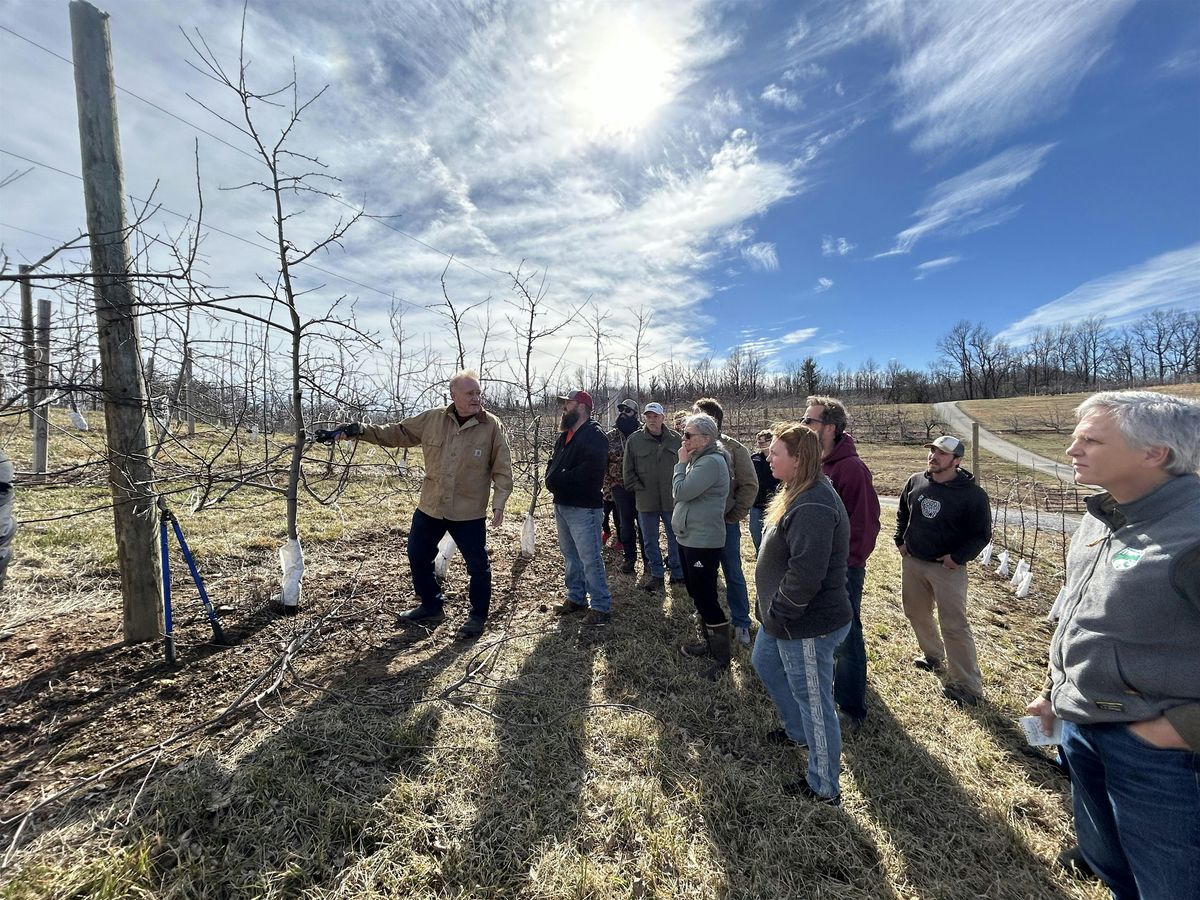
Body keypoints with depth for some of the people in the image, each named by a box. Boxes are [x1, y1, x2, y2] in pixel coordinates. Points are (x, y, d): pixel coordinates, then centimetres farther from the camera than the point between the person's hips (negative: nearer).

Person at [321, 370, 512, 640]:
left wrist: (499, 503, -17)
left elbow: (502, 470, -9)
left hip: (469, 513, -4)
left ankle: (478, 616, 29)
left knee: (478, 565, 6)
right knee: (418, 557, 18)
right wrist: (360, 431, -2)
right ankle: (432, 607, 40)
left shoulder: (492, 426, -11)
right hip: (430, 507, 4)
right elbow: (396, 433, 8)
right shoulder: (432, 419, -1)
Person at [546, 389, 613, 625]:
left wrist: (560, 479, -16)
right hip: (561, 504, 9)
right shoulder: (564, 435, 16)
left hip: (583, 507, -9)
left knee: (589, 558, -4)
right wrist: (551, 479, -4)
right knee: (570, 555, 18)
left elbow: (590, 469, -24)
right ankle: (576, 597, 32)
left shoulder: (595, 435, -13)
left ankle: (601, 605, 9)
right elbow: (553, 463, 18)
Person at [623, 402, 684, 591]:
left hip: (672, 500, 1)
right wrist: (638, 488, -6)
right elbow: (628, 470, 0)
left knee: (676, 538, 13)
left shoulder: (675, 439, 0)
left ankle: (678, 573, 29)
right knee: (650, 541, 11)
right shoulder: (634, 440, -3)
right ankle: (656, 574, 27)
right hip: (646, 501, 0)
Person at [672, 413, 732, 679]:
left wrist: (681, 463, -12)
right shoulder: (700, 459, 11)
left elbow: (680, 492, -21)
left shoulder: (711, 462, -21)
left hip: (703, 541, -10)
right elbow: (682, 493, 14)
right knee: (696, 594, 20)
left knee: (706, 598, -1)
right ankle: (708, 643, 37)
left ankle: (722, 657, 15)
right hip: (689, 537, 11)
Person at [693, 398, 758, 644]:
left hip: (725, 523, -3)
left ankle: (741, 623, 25)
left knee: (733, 575, 9)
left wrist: (733, 516, -7)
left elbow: (749, 486, -6)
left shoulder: (734, 449, -9)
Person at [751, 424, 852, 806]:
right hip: (785, 618, 11)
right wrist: (772, 610, 15)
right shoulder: (801, 493, 5)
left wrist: (777, 612, -19)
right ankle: (798, 731, 51)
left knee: (813, 702, 9)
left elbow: (805, 574, -33)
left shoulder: (812, 508, -29)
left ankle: (824, 788, 32)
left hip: (809, 625, -11)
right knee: (764, 662, 29)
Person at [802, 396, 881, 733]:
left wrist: (846, 563, -15)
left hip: (842, 569, -7)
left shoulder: (851, 468, -20)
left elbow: (865, 523, -19)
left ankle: (852, 709, 26)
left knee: (846, 640, 8)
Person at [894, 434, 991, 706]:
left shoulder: (972, 494, -14)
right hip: (911, 562, 5)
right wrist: (900, 540, 6)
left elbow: (982, 534, -7)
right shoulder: (915, 482, 0)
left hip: (948, 568, -5)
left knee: (954, 625, -2)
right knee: (916, 612, 19)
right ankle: (933, 654, 43)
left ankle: (969, 686, 12)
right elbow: (902, 513, 15)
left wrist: (958, 557, -15)